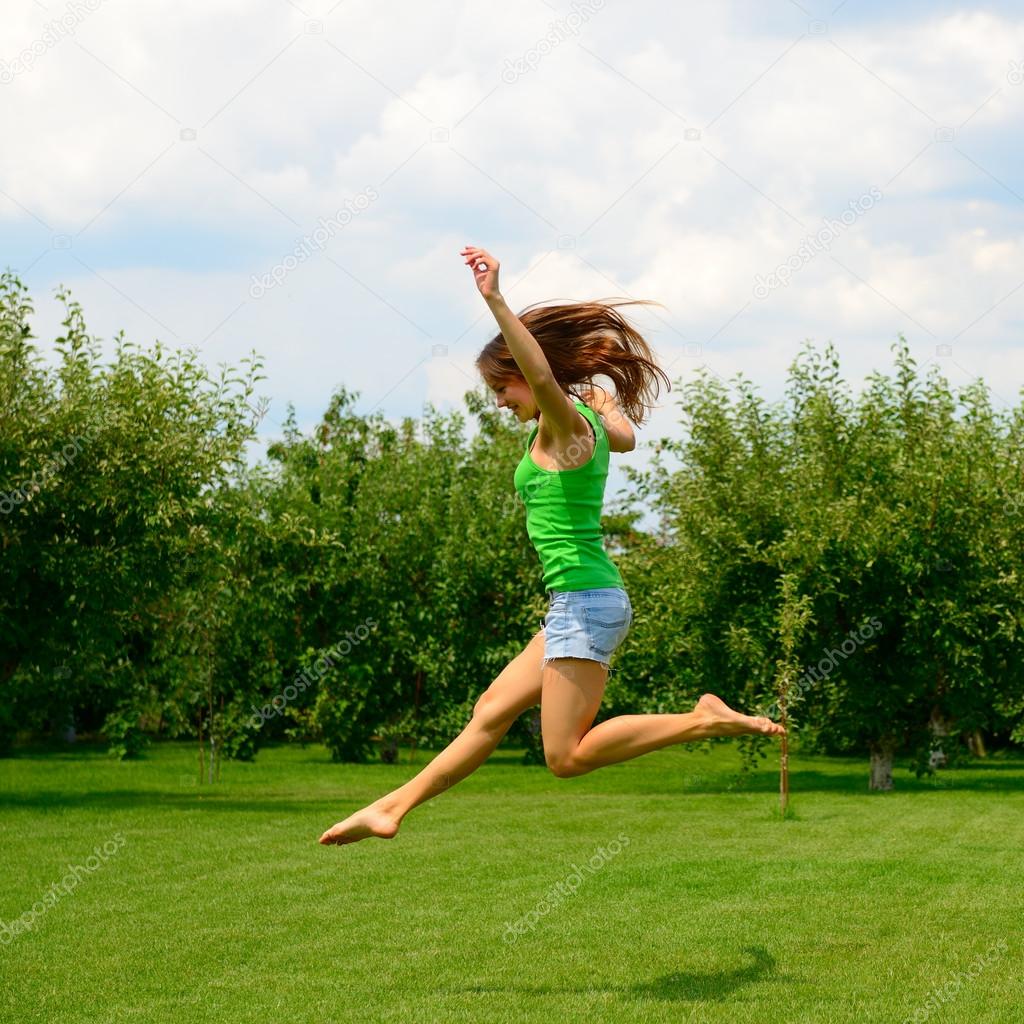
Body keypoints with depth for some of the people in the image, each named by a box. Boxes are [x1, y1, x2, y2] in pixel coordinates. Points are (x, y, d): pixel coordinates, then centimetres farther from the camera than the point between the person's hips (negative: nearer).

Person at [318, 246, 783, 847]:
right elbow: (626, 437, 37)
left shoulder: (564, 423, -12)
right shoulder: (590, 422, 13)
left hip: (584, 600, -10)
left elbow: (543, 376, -35)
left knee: (568, 755, -8)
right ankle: (394, 807, 22)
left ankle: (705, 720, -8)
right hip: (587, 600, 10)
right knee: (491, 713, 14)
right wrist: (596, 385, 34)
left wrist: (497, 303, -41)